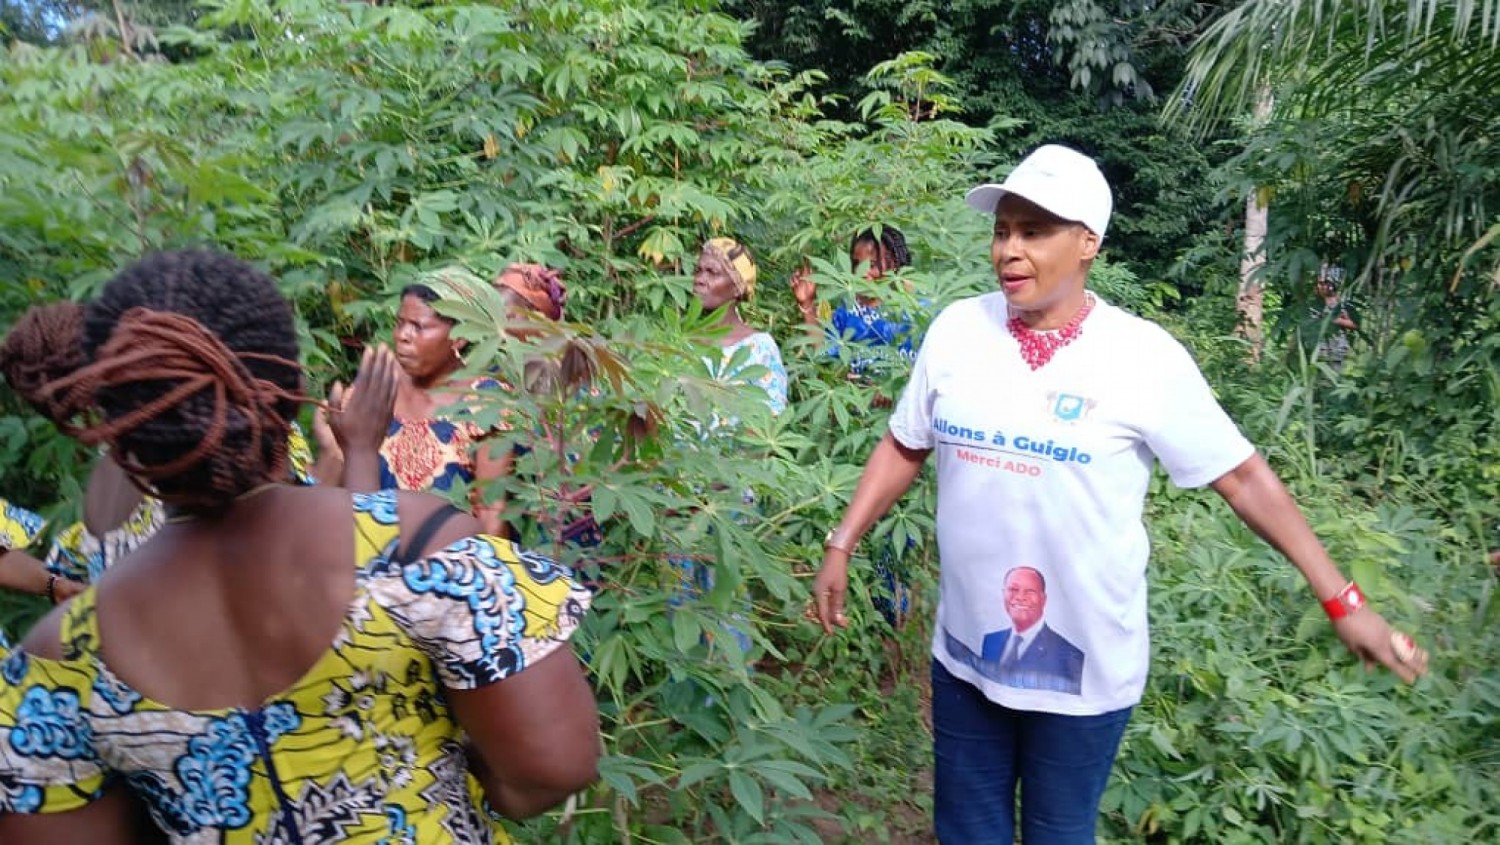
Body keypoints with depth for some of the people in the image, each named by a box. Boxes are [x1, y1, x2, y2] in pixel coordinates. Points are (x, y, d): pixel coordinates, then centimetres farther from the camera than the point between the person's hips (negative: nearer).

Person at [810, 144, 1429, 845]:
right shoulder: (956, 328, -4)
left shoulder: (1145, 357, -14)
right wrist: (841, 546, 4)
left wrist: (1343, 601, -8)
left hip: (1086, 670, -3)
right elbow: (904, 447, 6)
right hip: (964, 652, 4)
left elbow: (1242, 476, -7)